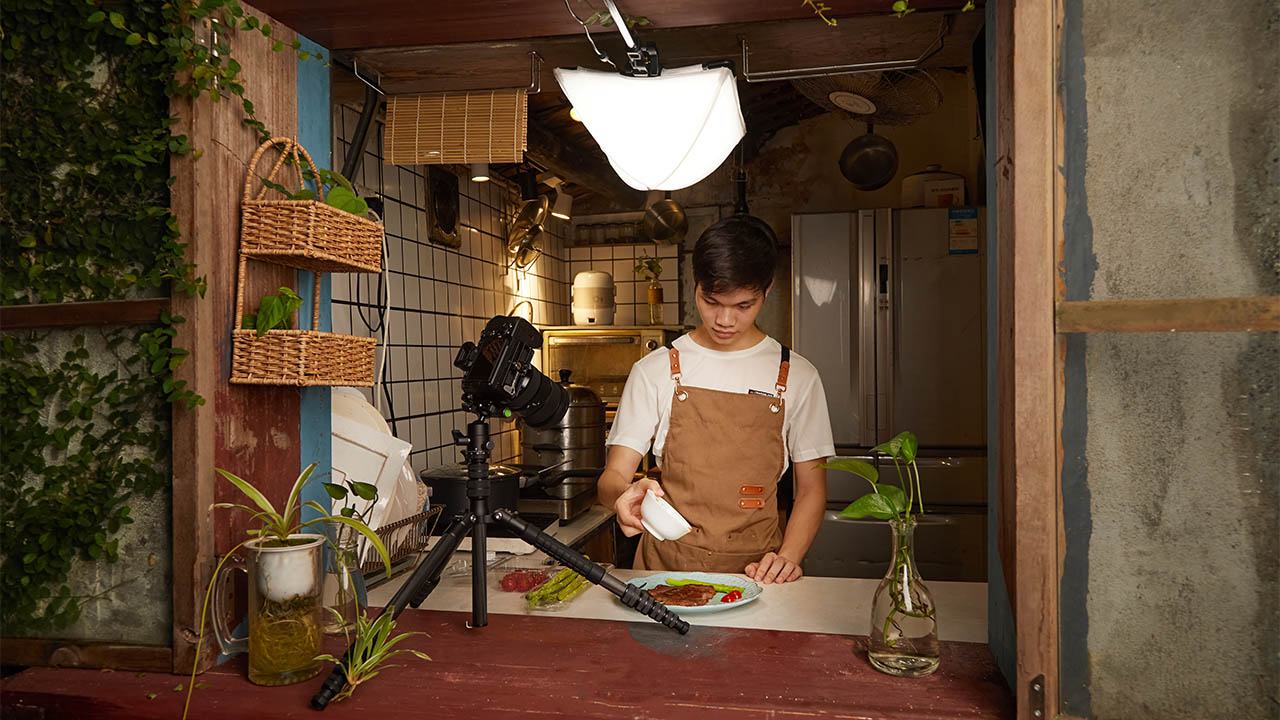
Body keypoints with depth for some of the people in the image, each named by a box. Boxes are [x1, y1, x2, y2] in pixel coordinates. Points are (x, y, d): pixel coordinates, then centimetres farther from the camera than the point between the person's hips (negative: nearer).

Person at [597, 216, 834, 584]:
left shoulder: (797, 377, 6)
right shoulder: (655, 370, 4)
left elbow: (811, 489, 10)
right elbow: (611, 478, 1)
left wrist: (787, 557, -7)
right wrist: (624, 495, -22)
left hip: (755, 569, 1)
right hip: (666, 568, 0)